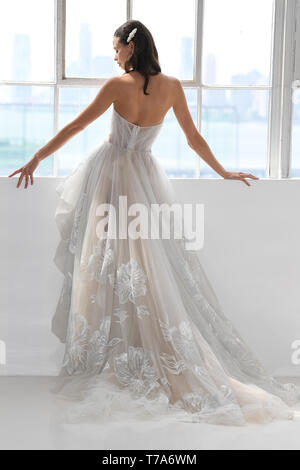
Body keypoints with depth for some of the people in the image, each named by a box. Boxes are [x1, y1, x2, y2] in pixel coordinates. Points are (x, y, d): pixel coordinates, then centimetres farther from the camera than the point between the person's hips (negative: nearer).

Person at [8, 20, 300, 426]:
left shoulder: (118, 86, -12)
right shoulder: (171, 87, -2)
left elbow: (74, 127, -8)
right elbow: (194, 138, 6)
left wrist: (36, 159, -1)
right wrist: (224, 172, 19)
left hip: (110, 176, -3)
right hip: (145, 177, 3)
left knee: (107, 265, 3)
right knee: (152, 271, 5)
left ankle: (104, 358, 8)